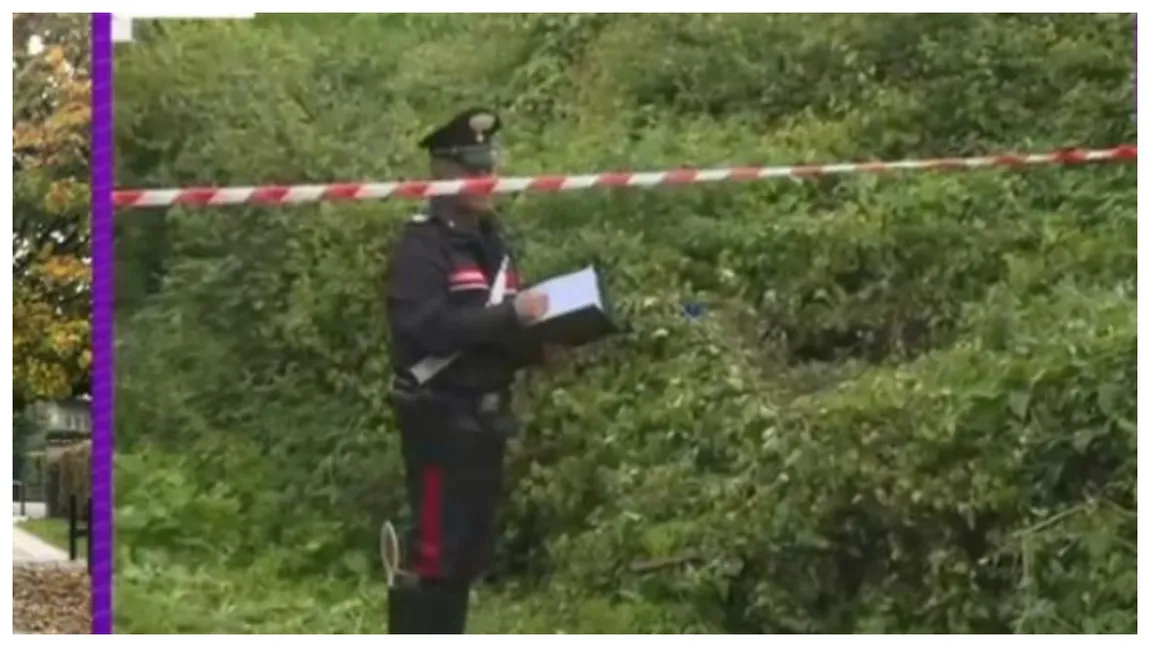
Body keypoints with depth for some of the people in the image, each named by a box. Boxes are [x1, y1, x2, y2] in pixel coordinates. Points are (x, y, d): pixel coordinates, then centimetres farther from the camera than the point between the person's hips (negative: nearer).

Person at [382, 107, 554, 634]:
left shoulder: (490, 243, 18)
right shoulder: (420, 247, -11)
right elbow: (425, 327, -24)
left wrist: (541, 343, 4)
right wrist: (509, 314, -25)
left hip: (485, 418, 9)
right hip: (440, 417, -9)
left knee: (471, 549, 13)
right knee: (434, 550, -9)